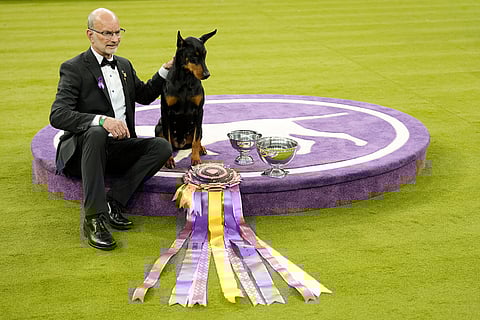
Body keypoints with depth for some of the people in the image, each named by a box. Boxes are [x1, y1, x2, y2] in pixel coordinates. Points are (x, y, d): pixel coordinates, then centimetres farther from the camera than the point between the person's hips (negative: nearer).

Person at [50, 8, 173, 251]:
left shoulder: (124, 66, 16)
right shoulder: (74, 69, -6)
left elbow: (144, 95, 34)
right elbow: (58, 115, -20)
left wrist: (167, 69, 19)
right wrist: (101, 120, -35)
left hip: (118, 149, 6)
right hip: (82, 149, -6)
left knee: (162, 146, -18)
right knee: (96, 133, -39)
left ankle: (114, 202, -21)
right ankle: (94, 218, -39)